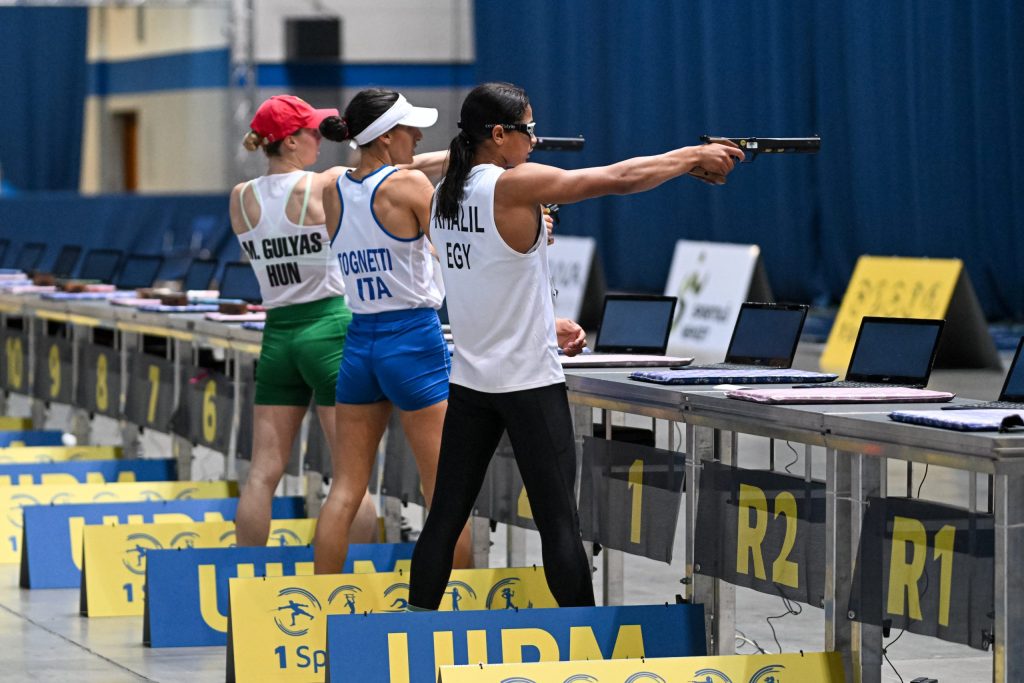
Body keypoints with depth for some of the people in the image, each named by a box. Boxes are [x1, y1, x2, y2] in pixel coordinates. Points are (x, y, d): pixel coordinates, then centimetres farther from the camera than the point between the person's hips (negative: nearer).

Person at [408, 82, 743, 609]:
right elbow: (619, 179, -11)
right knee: (558, 522, -2)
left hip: (469, 381, 7)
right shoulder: (515, 186, -15)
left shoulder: (444, 195, 6)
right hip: (529, 382, -7)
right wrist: (694, 156, 0)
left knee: (446, 516, 9)